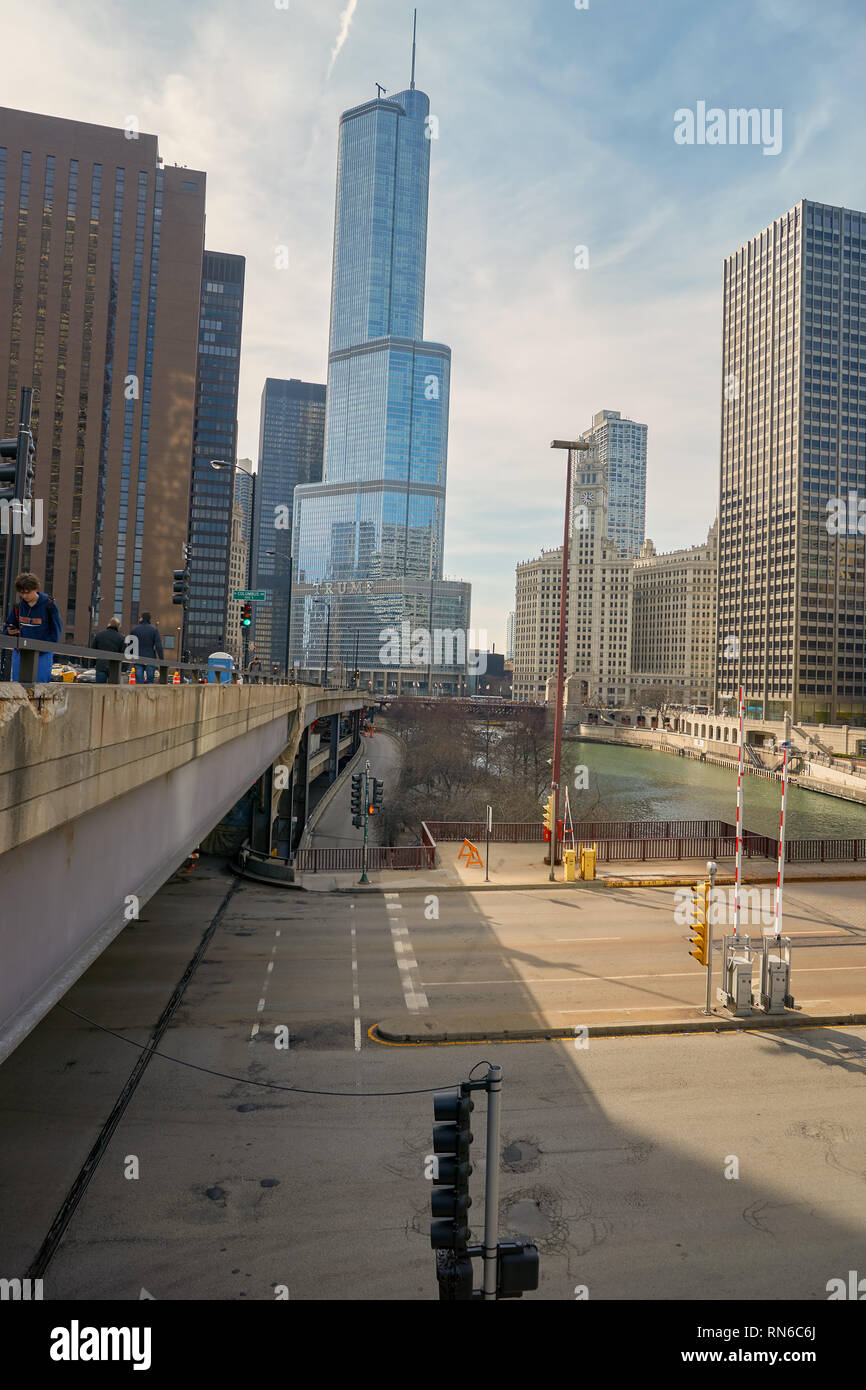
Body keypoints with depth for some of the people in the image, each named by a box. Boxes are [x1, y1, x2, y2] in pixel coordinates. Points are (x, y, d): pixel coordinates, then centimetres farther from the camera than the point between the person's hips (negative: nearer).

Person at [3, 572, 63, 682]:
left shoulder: (48, 605, -7)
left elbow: (56, 631, -4)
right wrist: (10, 631, -9)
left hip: (42, 654, -4)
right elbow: (8, 625, 16)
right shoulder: (18, 605, 5)